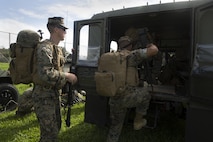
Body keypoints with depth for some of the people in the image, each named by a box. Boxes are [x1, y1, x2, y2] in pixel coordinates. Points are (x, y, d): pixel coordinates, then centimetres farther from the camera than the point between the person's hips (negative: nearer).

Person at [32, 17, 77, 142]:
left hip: (55, 93, 10)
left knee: (56, 126, 21)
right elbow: (45, 74, -31)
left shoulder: (58, 49, 12)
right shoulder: (45, 48, -18)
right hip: (44, 95, -9)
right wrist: (67, 76, -22)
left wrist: (68, 77, 7)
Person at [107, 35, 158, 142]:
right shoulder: (132, 55, -4)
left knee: (115, 126, 24)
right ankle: (138, 121, 31)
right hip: (128, 97, -6)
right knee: (145, 91, 25)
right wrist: (151, 45, 14)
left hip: (114, 100, 6)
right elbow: (154, 50, -9)